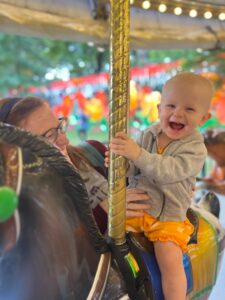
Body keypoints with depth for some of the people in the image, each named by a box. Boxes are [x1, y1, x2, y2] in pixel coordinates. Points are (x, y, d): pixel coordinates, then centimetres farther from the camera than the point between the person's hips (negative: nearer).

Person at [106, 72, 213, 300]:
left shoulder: (196, 150, -12)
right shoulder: (148, 135, 0)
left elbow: (168, 171, -29)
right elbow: (134, 168, -1)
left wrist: (137, 154, -42)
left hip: (168, 215, -4)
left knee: (170, 261, -20)